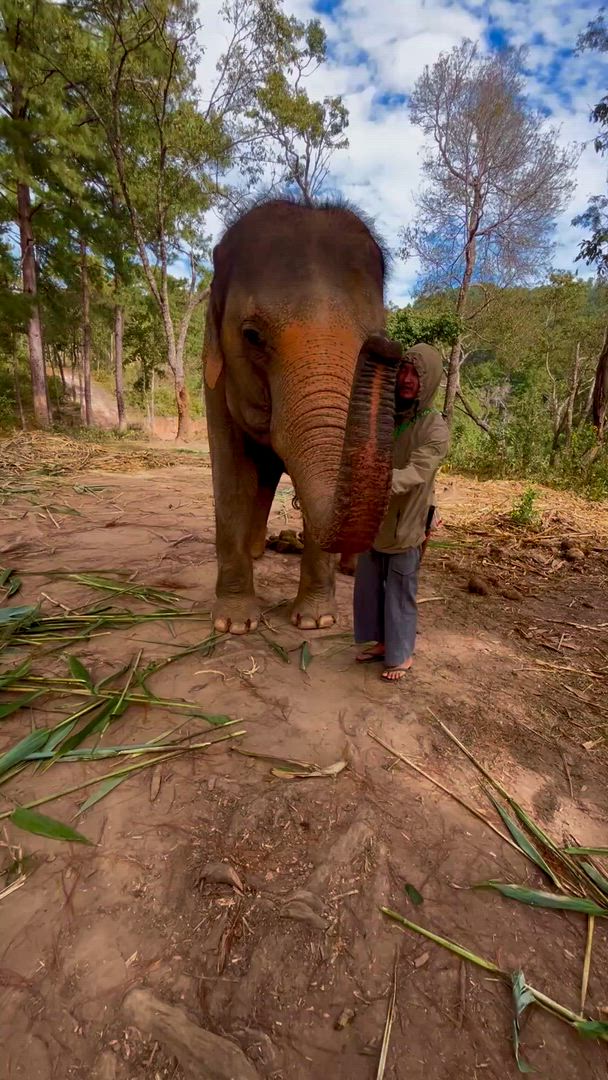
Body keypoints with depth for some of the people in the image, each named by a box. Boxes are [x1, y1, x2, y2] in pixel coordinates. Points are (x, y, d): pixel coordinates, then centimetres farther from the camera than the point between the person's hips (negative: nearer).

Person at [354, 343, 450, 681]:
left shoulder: (435, 430, -14)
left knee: (400, 592, 7)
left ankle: (402, 655, 27)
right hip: (373, 521, 5)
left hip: (405, 526, -5)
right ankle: (382, 641, 37)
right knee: (369, 586, 16)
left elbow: (413, 475, -28)